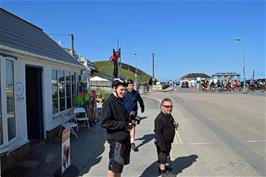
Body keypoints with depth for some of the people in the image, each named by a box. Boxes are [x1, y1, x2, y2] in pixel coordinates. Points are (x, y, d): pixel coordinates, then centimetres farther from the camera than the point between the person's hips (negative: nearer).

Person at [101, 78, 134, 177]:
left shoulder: (121, 101, 11)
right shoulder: (109, 102, -15)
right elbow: (104, 123, -22)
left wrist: (130, 121, 3)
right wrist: (124, 125, -21)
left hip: (125, 138, 8)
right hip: (116, 139, -8)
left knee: (120, 165, 20)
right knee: (114, 166, 4)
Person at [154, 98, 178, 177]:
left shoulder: (169, 116, 3)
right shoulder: (159, 118, -27)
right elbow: (158, 132, -26)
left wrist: (175, 125, -3)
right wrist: (162, 145, -25)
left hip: (168, 141, 9)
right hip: (162, 142, -9)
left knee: (165, 155, 24)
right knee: (162, 156, 8)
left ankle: (162, 167, 44)